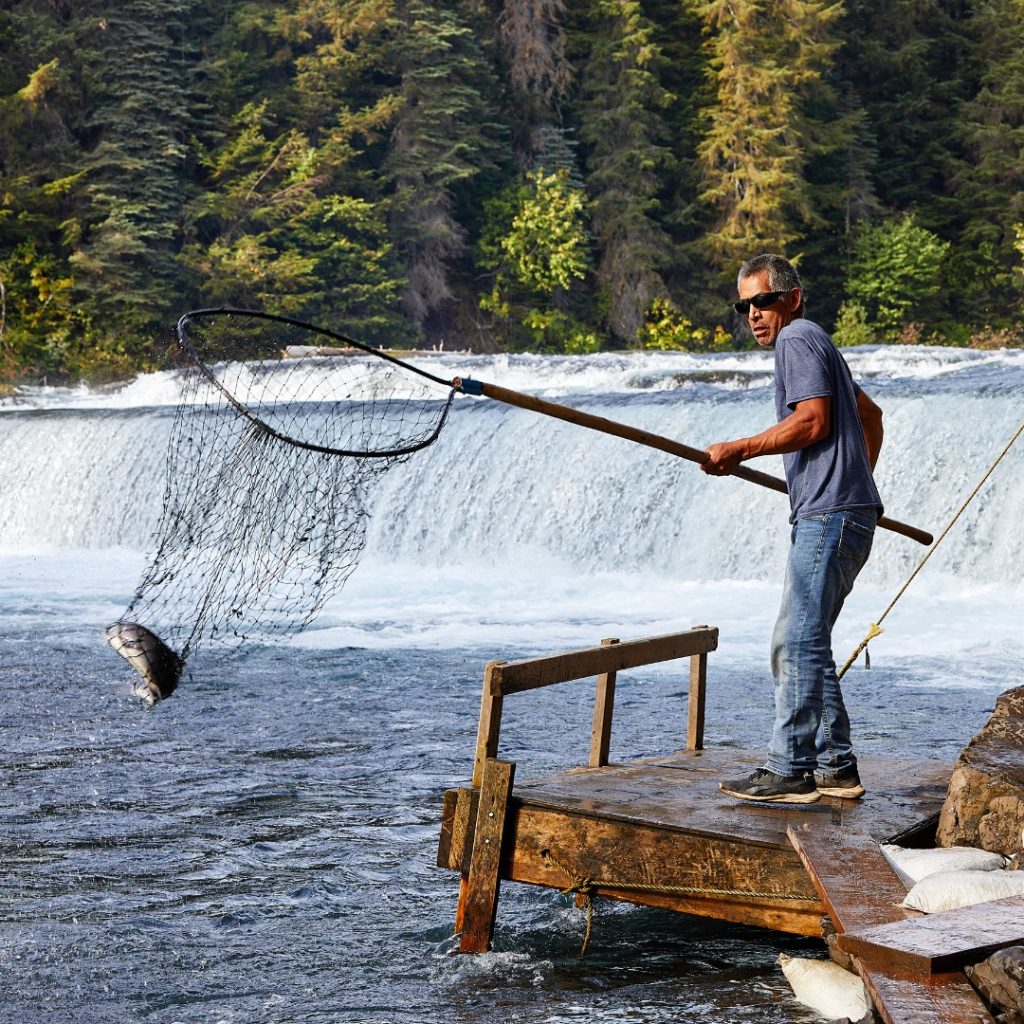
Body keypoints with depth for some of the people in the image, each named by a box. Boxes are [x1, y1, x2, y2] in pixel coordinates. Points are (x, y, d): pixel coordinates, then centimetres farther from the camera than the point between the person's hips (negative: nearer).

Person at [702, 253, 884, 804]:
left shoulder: (797, 339, -5)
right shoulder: (819, 344, 26)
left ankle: (789, 770, -11)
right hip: (848, 513, 11)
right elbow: (869, 413, 34)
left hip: (828, 515, -11)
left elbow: (813, 421, -16)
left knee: (797, 644, -11)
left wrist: (740, 449, -11)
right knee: (809, 644, 11)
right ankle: (835, 767, 13)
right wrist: (859, 477, 32)